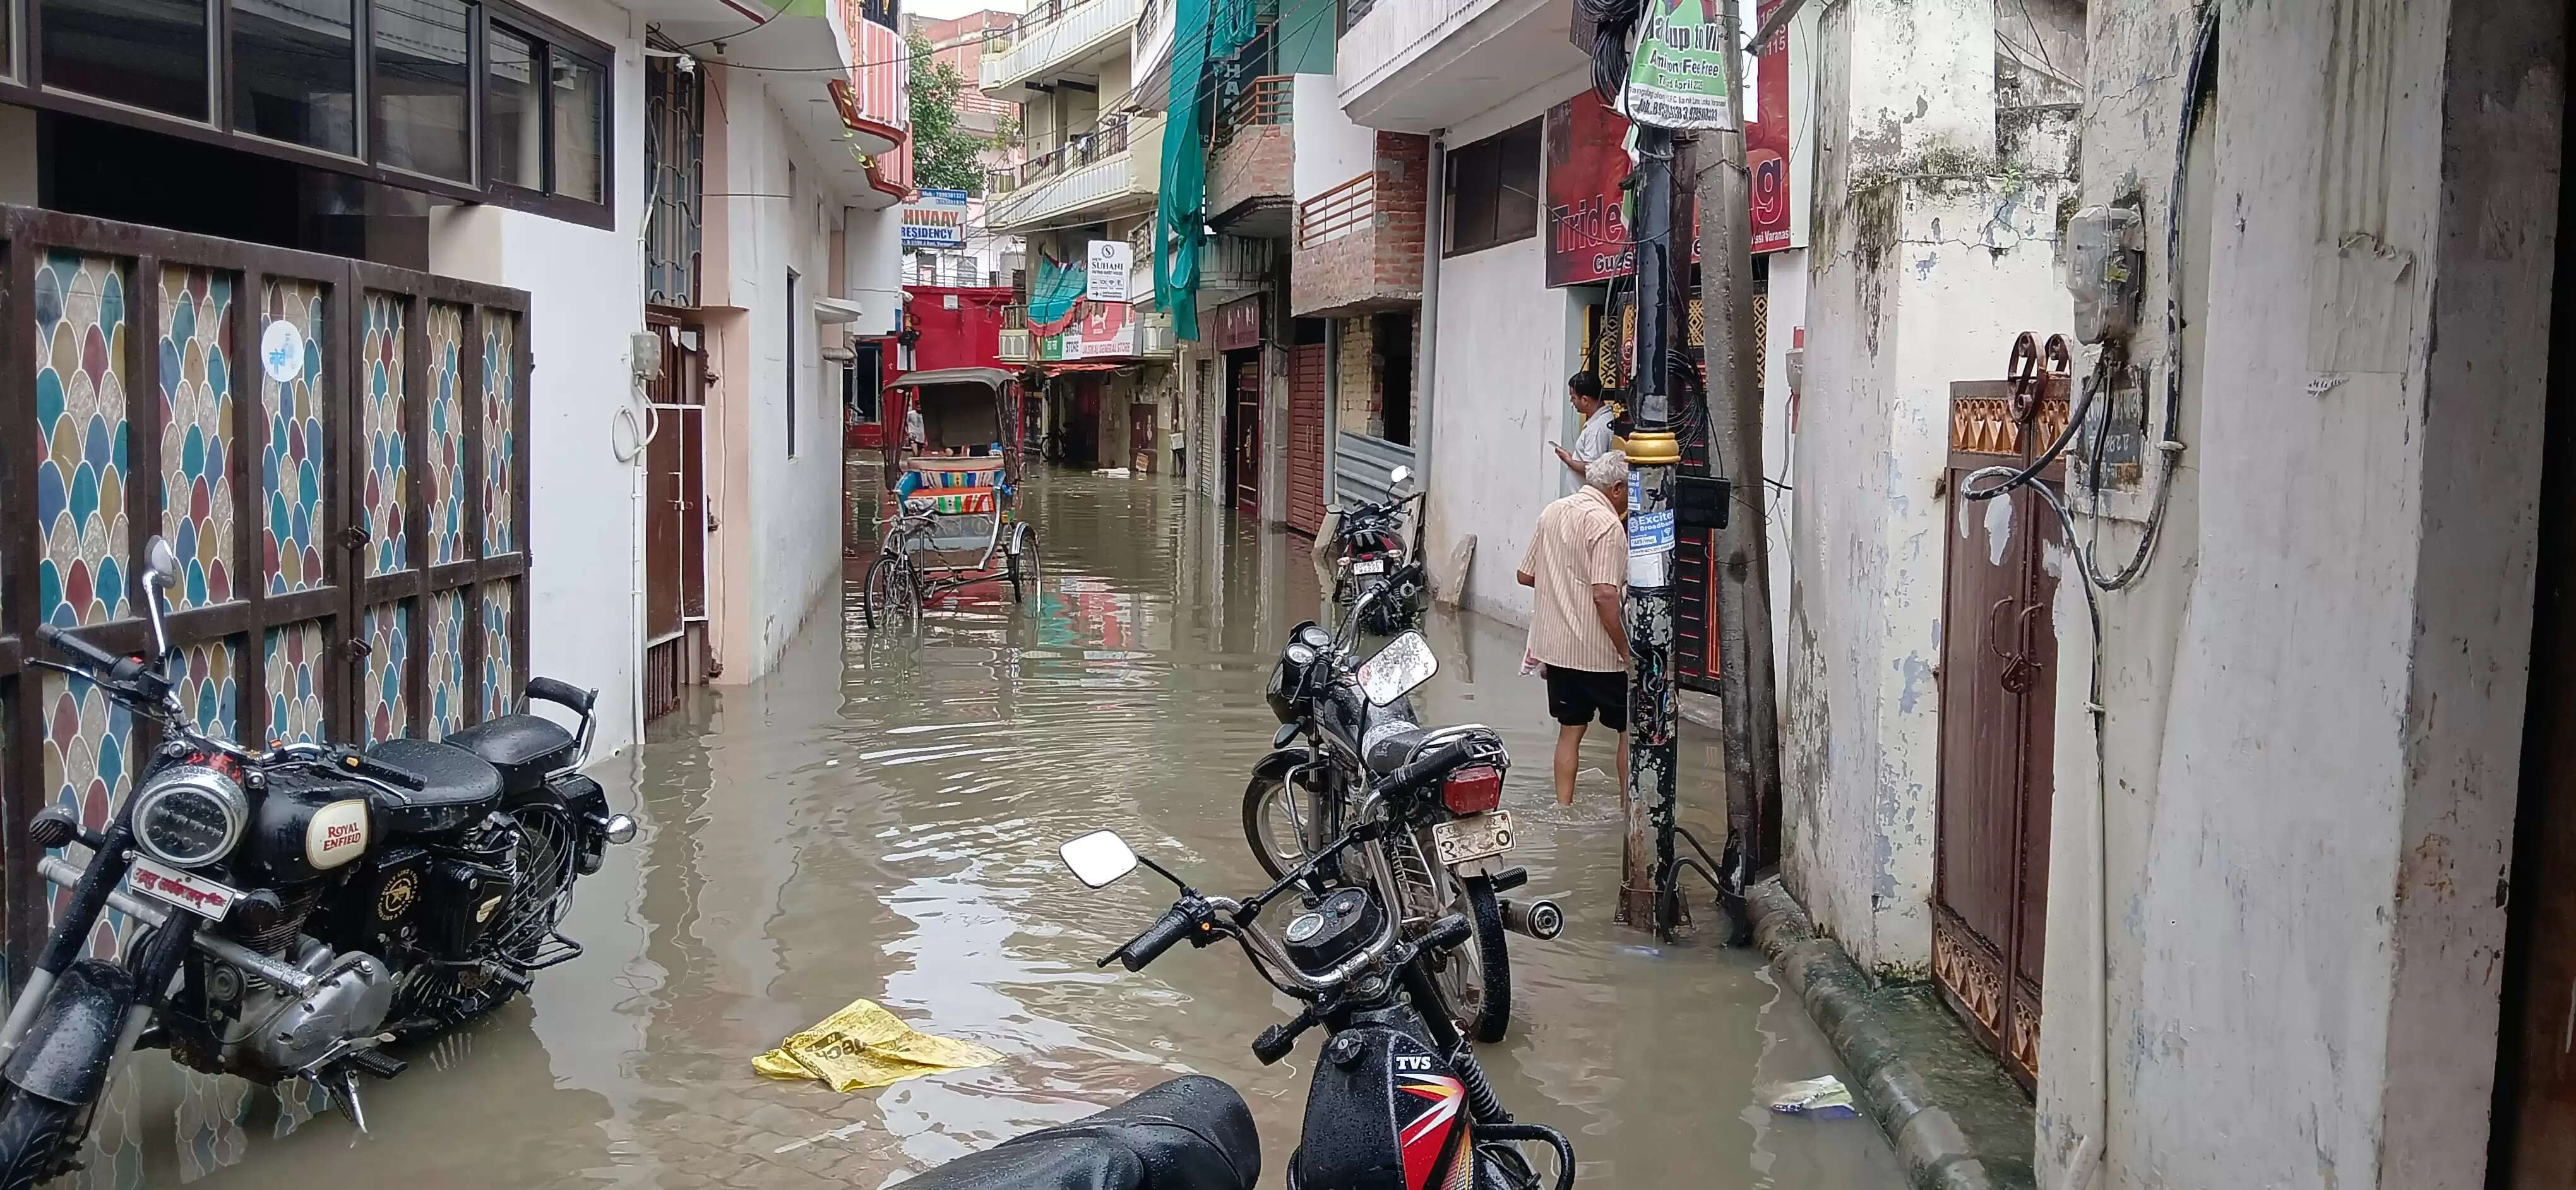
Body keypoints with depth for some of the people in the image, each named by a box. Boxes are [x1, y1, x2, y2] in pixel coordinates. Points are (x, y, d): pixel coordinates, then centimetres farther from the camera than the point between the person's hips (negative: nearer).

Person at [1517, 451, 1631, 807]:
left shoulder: (1552, 512, 7)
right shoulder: (1606, 524, -17)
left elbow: (1525, 575, 15)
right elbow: (1605, 595, -25)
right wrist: (1626, 651, -18)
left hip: (1555, 644, 7)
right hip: (1598, 651, -7)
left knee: (1570, 729, 14)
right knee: (1631, 728, 8)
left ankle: (1563, 809, 13)